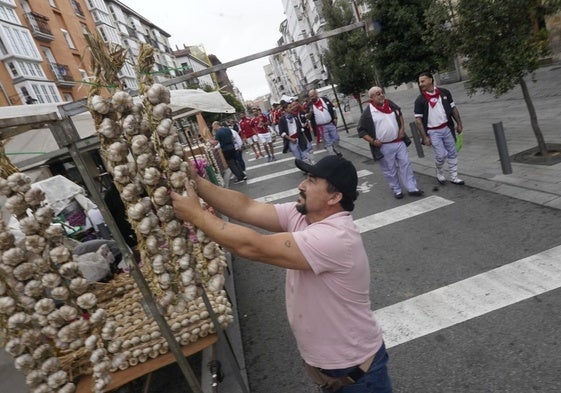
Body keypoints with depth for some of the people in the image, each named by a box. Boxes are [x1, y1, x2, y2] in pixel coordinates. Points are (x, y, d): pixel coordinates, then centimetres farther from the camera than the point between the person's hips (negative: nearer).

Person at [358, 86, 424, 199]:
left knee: (405, 164, 7)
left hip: (399, 142, 5)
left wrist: (402, 128, 9)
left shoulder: (390, 104, 4)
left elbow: (400, 114, 21)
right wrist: (372, 141, -15)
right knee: (390, 170, 7)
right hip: (384, 147, -4)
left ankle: (412, 188, 17)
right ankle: (396, 190, 24)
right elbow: (361, 130, -7)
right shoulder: (368, 113, -12)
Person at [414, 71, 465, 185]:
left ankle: (454, 177, 21)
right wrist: (424, 137, -13)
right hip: (433, 132, -3)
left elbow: (453, 108, 10)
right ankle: (439, 173, 22)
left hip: (447, 128, 4)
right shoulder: (420, 100, -9)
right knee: (441, 154, -7)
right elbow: (418, 120, -9)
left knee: (452, 153, 8)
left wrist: (459, 124, 8)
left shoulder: (444, 93, 0)